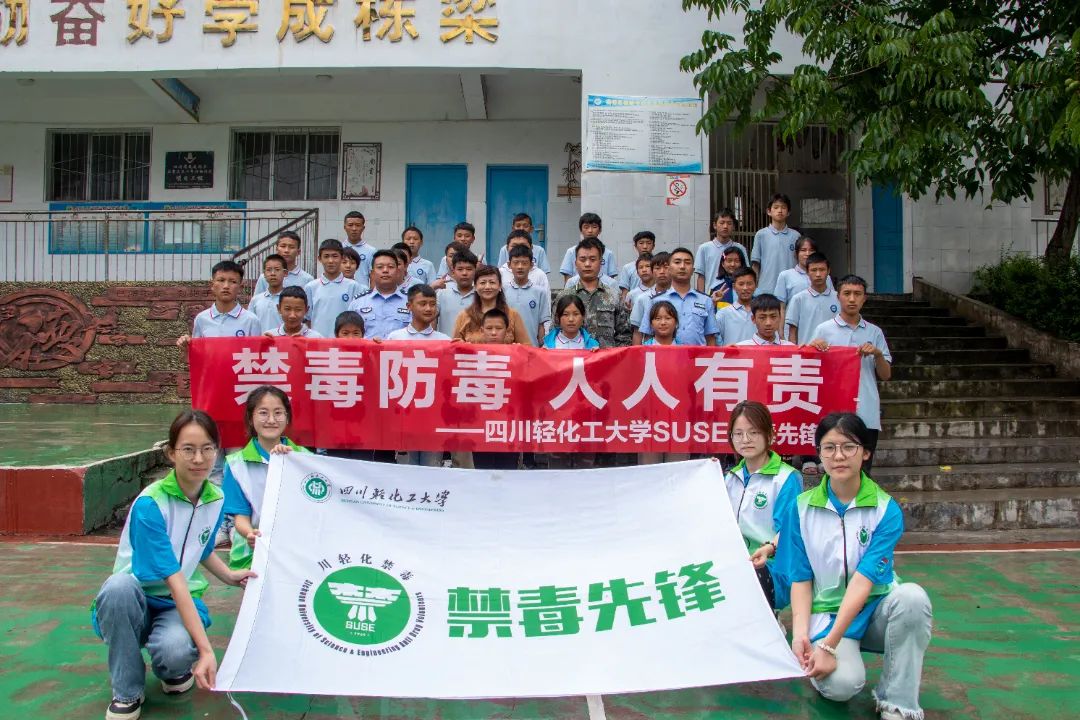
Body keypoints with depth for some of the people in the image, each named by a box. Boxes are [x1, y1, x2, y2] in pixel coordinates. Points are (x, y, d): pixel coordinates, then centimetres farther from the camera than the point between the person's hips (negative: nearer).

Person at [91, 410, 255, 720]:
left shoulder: (216, 499, -4)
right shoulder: (149, 504, -23)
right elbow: (174, 581, -28)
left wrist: (230, 576, -1)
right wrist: (207, 650, -32)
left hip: (182, 603, 2)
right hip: (137, 603, -2)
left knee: (177, 652, -34)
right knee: (119, 585, -38)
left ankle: (176, 671, 6)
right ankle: (127, 692, -16)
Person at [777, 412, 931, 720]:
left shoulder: (886, 510, -10)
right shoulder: (801, 508, -4)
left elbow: (864, 580, -19)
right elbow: (800, 579, -2)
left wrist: (829, 645, -26)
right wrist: (800, 634, -19)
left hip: (875, 609, 1)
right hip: (826, 613, -1)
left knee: (912, 597, -33)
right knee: (841, 684, -30)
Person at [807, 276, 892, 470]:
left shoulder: (875, 332, 12)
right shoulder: (824, 330, 4)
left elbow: (886, 375, 11)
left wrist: (877, 354, -7)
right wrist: (812, 347, -13)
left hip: (867, 414, 2)